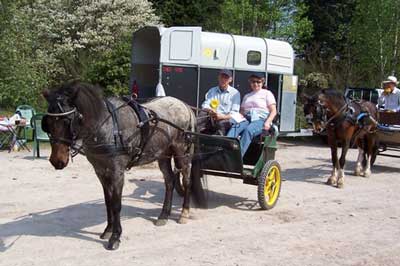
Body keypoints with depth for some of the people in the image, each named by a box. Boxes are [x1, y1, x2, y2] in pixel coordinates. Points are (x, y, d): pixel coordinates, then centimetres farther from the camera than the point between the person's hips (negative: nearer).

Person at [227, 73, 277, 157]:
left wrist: (267, 122, -13)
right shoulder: (246, 96, 29)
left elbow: (273, 111, 5)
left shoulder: (267, 93, 14)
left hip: (260, 120, -4)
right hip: (247, 120, 4)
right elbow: (242, 111, 23)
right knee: (234, 128, -31)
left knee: (248, 130, -38)